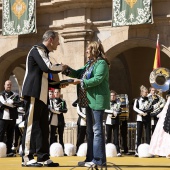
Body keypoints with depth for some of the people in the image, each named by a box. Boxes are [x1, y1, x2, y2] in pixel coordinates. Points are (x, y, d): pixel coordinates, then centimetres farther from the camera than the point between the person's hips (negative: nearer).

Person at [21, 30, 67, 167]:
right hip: (34, 94, -10)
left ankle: (43, 158, 7)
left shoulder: (43, 53, 22)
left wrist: (58, 85, 14)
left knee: (43, 127, 6)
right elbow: (48, 68, -22)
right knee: (32, 124, -9)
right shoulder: (37, 50, -7)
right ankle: (27, 158, -8)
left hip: (42, 96, 10)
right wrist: (61, 67, -5)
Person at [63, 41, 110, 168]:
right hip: (90, 100, 10)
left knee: (97, 130, -10)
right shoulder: (89, 64, 19)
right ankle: (90, 158, 17)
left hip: (97, 100, -10)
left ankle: (99, 159, -9)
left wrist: (80, 82, -19)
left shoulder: (101, 63, -10)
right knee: (90, 130, 12)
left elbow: (97, 79, -21)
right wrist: (67, 69, 2)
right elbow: (78, 73, 18)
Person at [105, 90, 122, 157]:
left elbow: (119, 111, 0)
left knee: (116, 136, -3)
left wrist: (114, 114, -14)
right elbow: (105, 110, -8)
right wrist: (112, 112, -15)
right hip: (108, 121, 0)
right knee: (108, 136, 2)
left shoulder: (118, 102, 6)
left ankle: (117, 151, -4)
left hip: (115, 121, 0)